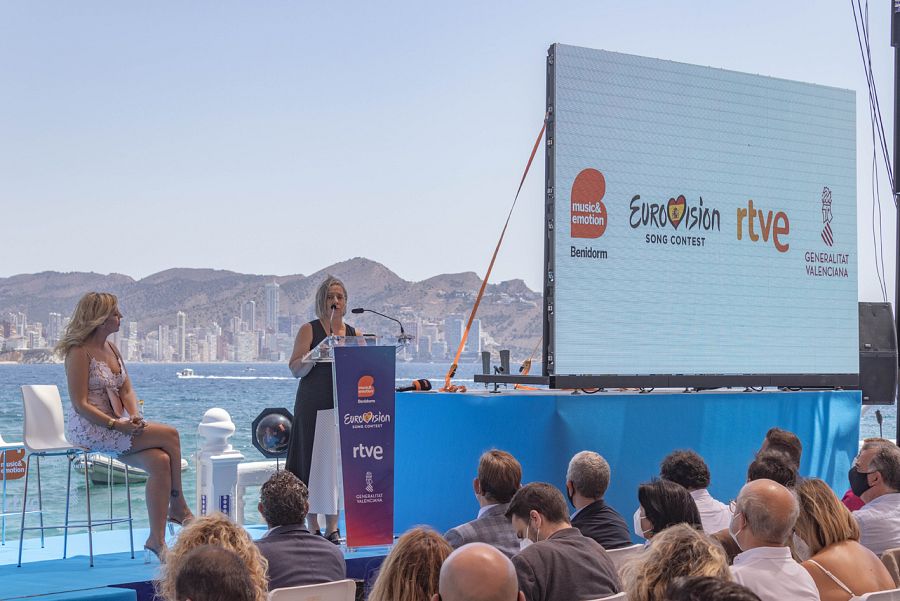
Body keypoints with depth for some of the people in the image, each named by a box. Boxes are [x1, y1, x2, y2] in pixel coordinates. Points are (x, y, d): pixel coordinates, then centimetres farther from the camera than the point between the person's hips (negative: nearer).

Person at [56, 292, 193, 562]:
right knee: (169, 435, -18)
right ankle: (178, 507, -1)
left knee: (160, 462, -18)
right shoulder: (79, 352, -10)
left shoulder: (111, 348, 15)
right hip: (88, 429, -7)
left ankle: (156, 541, -16)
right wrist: (115, 424, -24)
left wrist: (134, 416, -10)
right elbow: (81, 405, -16)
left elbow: (127, 390, 10)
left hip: (116, 425, 7)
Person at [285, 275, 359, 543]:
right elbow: (295, 369, -5)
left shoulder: (354, 334, 13)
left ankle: (332, 527, 10)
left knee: (336, 463, 3)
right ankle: (313, 527, 5)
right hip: (313, 407, -3)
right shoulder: (309, 330, 3)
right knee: (312, 463, -2)